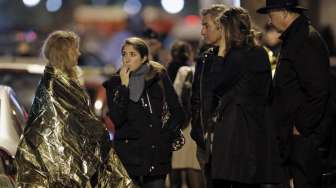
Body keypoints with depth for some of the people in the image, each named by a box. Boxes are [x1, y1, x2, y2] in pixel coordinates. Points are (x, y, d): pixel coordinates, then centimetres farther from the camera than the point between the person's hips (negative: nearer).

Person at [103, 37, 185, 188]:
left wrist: (167, 135, 1)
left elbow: (178, 113, 9)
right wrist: (124, 86, -10)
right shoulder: (114, 83, 5)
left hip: (158, 154, 0)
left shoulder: (159, 78, 5)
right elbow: (116, 119, -9)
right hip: (129, 155, 0)